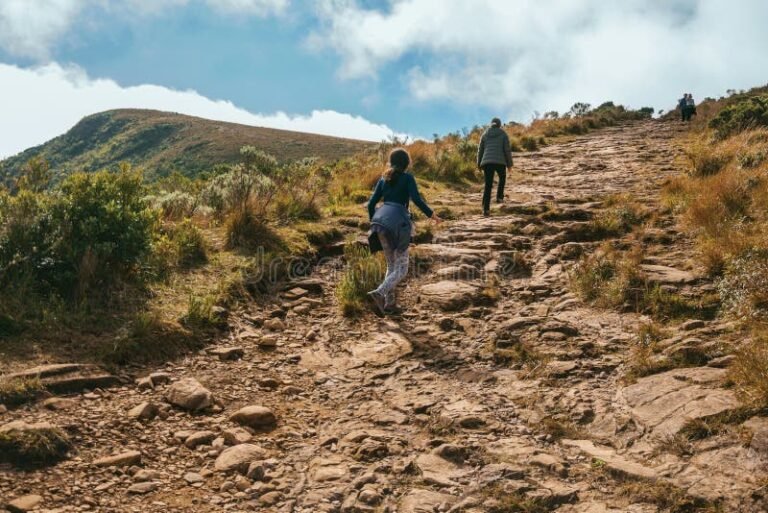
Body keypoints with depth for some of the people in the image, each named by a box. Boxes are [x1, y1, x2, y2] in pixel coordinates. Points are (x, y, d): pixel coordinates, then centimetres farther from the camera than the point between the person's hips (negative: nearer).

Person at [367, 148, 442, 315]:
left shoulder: (384, 179, 17)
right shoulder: (408, 177, 4)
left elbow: (371, 204, 12)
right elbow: (417, 200, -9)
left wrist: (373, 222, 27)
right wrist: (432, 215, 3)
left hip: (380, 221, 6)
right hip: (397, 224, -5)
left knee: (391, 265, 18)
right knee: (401, 269, 0)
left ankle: (389, 304, 14)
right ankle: (378, 293, -21)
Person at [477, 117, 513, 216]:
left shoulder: (485, 135, 15)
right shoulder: (503, 134, 7)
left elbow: (480, 150, 14)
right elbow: (507, 150, 1)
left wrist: (479, 164, 22)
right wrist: (509, 163, 9)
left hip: (487, 162, 2)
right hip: (500, 162, -2)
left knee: (488, 186, 4)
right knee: (502, 177, 31)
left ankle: (486, 209, -8)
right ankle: (499, 197, 27)